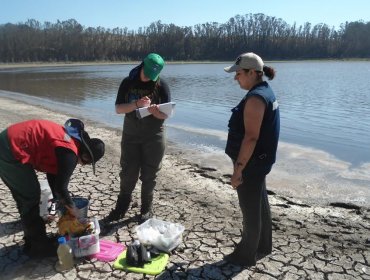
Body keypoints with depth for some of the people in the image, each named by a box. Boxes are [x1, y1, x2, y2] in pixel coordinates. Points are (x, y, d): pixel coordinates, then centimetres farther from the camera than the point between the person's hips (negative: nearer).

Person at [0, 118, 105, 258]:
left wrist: (60, 200, 22)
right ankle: (38, 246, 16)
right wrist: (72, 208, 4)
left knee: (25, 198, 23)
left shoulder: (71, 139, 12)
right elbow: (60, 186, -13)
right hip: (12, 151, -10)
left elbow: (53, 172, 19)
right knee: (31, 199, 2)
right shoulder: (70, 152, -18)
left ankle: (33, 240, 40)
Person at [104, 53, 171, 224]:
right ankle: (121, 208, 23)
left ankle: (147, 209, 23)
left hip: (153, 137, -1)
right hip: (130, 136, 1)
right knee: (128, 173, 7)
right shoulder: (128, 82, -2)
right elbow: (118, 108, -8)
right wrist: (136, 104, -25)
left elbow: (166, 114, -9)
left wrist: (156, 112, -31)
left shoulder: (161, 85, -6)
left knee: (149, 175, 6)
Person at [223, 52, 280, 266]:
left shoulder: (255, 98, -22)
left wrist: (238, 168, -23)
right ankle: (263, 246, 40)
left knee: (250, 209, 5)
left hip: (252, 162, -10)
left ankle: (247, 255, 23)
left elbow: (250, 137, -27)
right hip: (260, 160, 10)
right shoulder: (266, 91, 10)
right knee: (260, 204, 22)